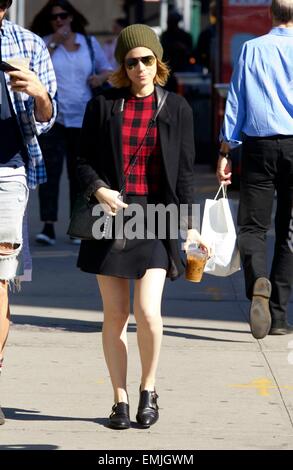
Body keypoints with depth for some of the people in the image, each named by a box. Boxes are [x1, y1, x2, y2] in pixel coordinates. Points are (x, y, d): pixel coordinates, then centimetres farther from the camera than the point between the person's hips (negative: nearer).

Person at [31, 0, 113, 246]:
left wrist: (102, 77, -5)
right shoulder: (44, 44, 2)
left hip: (82, 118, 3)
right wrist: (53, 44, -15)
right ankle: (48, 226, -15)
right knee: (50, 171, -12)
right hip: (51, 117, -3)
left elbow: (108, 69, 17)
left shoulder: (89, 43, 9)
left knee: (80, 174, 9)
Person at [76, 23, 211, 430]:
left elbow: (185, 171, 6)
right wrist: (99, 190, -12)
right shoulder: (103, 106, 5)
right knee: (115, 313, 4)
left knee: (148, 312, -13)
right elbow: (84, 162, 7)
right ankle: (120, 400, 14)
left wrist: (189, 224, 1)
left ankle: (149, 389, 10)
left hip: (156, 219, -1)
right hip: (112, 215, 1)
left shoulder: (176, 109, 5)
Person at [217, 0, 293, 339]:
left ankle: (258, 281, -29)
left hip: (258, 146, 0)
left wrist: (225, 152, 9)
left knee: (251, 226, 3)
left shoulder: (251, 49, 4)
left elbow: (235, 103, 5)